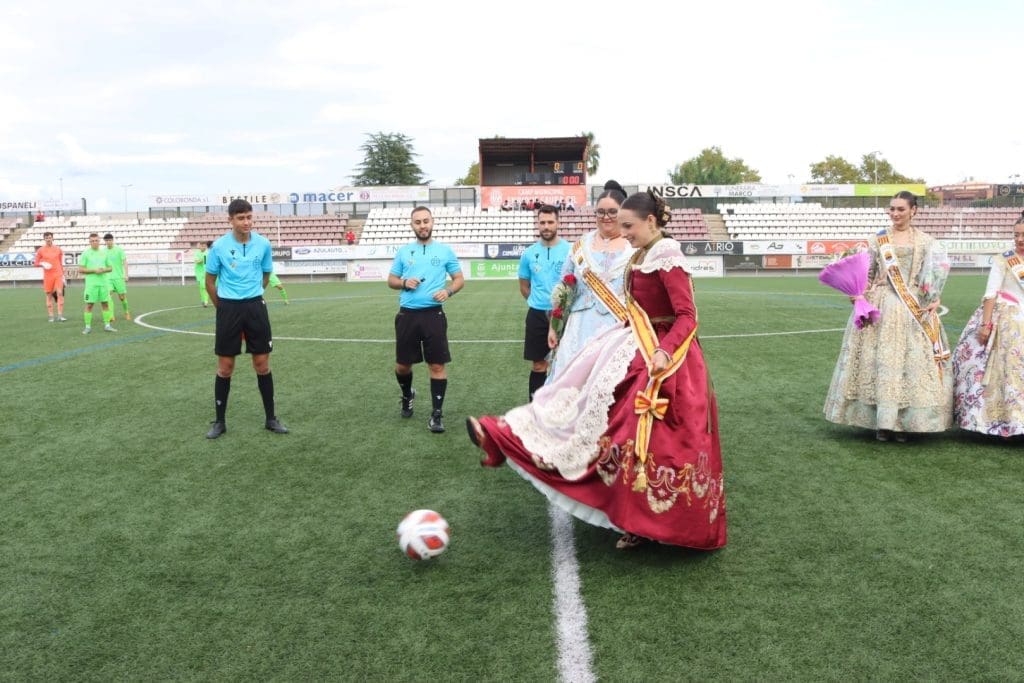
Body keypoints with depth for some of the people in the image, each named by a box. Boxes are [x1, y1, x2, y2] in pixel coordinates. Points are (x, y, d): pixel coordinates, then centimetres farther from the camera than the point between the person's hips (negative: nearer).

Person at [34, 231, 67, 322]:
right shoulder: (40, 250, 3)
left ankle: (60, 315, -11)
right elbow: (36, 263, 7)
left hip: (58, 274, 0)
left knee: (60, 293, -11)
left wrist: (63, 275, 13)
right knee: (49, 295, 3)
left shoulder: (58, 249, 8)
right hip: (48, 276, 0)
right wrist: (42, 264, -15)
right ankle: (51, 316, 9)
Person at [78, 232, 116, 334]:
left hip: (104, 282, 3)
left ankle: (107, 325, 12)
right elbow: (80, 269, -4)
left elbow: (110, 267, 14)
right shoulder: (85, 253, -1)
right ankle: (88, 326, 4)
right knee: (89, 305, -2)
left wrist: (104, 270, -8)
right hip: (91, 283, -3)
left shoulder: (104, 252, 9)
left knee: (105, 303, 5)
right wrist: (94, 270, -14)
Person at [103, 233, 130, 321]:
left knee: (122, 297, 4)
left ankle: (126, 312, 28)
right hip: (108, 277, 2)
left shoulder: (119, 249, -4)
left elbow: (125, 262, -5)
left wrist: (126, 274, -13)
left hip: (119, 277, -2)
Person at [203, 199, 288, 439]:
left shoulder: (263, 244, -1)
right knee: (225, 367, 3)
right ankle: (219, 421, 15)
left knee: (262, 364, 4)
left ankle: (271, 418, 15)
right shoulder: (219, 246, -6)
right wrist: (224, 307, 8)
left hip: (255, 306, 2)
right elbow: (210, 281, 4)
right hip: (228, 308, -1)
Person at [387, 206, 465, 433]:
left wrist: (448, 291, -14)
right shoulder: (403, 252, 8)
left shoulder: (445, 251, 3)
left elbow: (459, 279, 7)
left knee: (437, 365, -4)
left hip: (433, 314, -2)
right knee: (403, 364, 9)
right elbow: (391, 280, 14)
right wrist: (404, 282, -8)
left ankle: (436, 414, 5)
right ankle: (407, 396, 40)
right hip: (407, 315, 2)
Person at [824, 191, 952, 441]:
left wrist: (934, 299, -10)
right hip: (881, 305, 0)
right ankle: (882, 421, 5)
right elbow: (866, 272, 7)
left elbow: (936, 273, 3)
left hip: (914, 308, 0)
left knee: (911, 360, -1)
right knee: (880, 358, -2)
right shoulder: (878, 239, 7)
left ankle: (904, 421, 8)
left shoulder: (924, 241, 7)